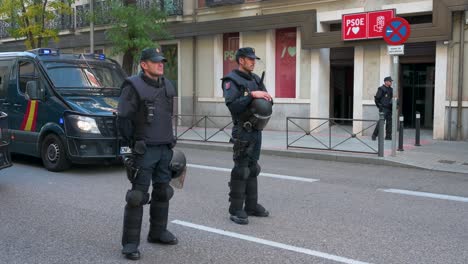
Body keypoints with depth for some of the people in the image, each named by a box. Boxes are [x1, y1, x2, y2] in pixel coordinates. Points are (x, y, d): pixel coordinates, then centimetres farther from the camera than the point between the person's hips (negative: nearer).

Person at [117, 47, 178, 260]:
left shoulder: (168, 86, 11)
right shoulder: (134, 86, -10)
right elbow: (123, 118, -12)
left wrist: (169, 140, 16)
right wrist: (134, 143, -8)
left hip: (165, 149, 7)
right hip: (144, 151, -7)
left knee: (162, 192, 15)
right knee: (138, 196, -6)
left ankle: (158, 232, 31)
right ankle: (130, 243, 1)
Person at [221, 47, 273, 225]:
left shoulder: (256, 79, 13)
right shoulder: (231, 80, -10)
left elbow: (266, 100, 12)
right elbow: (232, 105, -23)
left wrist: (267, 98, -9)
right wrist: (251, 95, -26)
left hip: (257, 130, 8)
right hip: (243, 131, -8)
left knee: (253, 169, 13)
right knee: (241, 170, -5)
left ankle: (251, 205, 22)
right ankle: (236, 210, 1)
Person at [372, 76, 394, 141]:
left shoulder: (391, 89, 15)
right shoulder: (381, 89, -6)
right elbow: (376, 98, -7)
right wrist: (379, 106, -6)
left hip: (389, 108, 7)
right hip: (383, 109, -7)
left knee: (389, 122, 5)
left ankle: (388, 136, 10)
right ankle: (374, 135, -2)